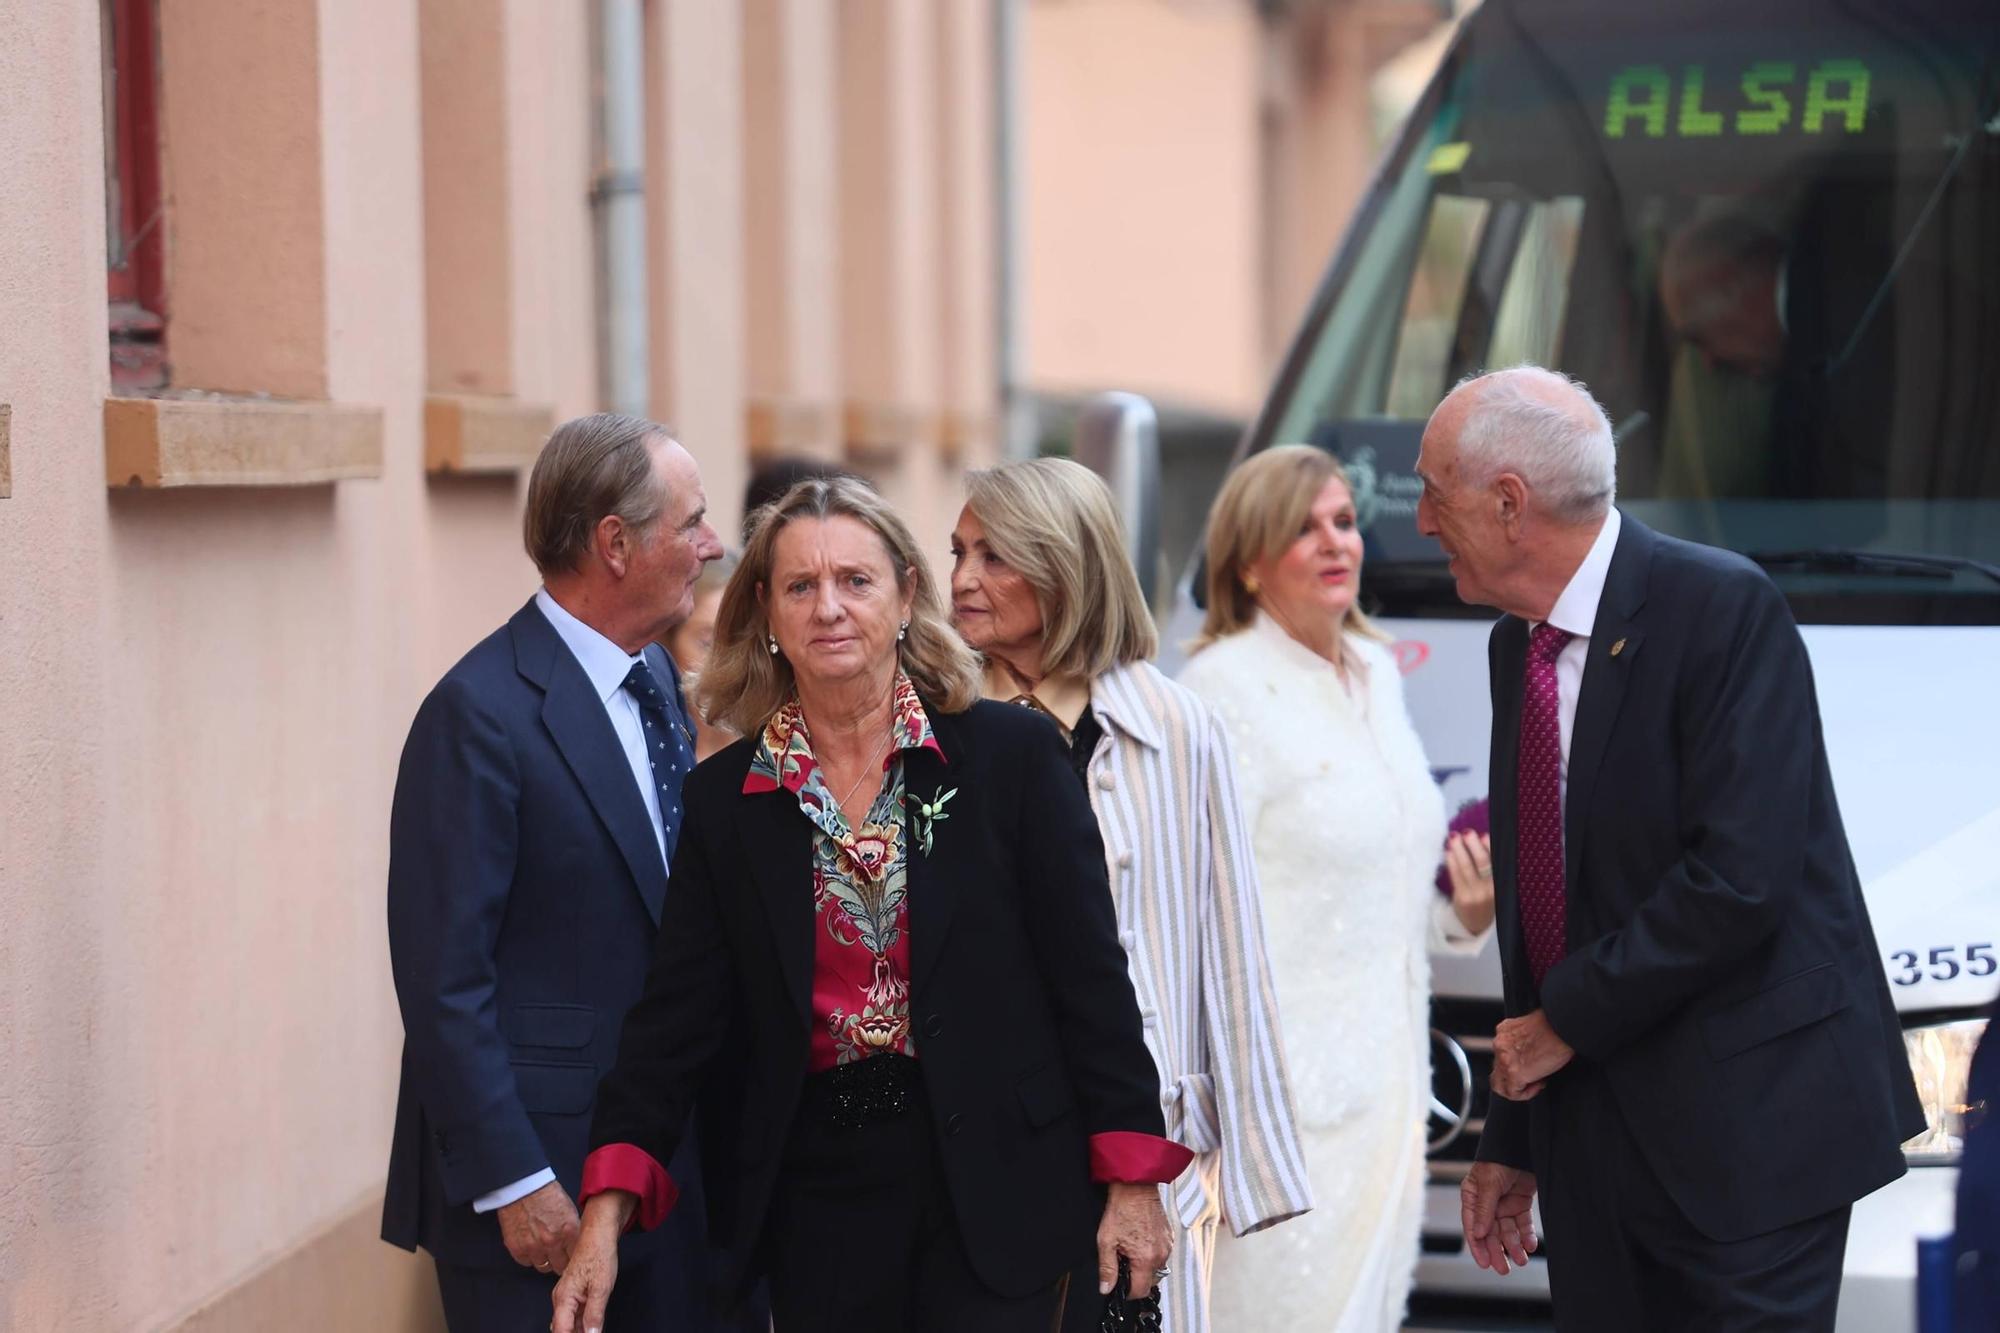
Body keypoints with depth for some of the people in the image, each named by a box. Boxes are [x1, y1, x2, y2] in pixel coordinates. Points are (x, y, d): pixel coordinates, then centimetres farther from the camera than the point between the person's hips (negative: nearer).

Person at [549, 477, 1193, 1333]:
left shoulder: (1011, 755, -4)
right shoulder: (724, 800, 3)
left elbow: (1090, 978, -3)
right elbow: (678, 1015, 1)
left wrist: (1131, 1179, -6)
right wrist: (607, 1209, -10)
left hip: (998, 1194, -2)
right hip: (816, 1199, 2)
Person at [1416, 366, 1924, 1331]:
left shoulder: (1723, 608, -14)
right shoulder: (1518, 646, 11)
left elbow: (1740, 877, -22)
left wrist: (1567, 1019, -13)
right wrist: (1511, 1139, 14)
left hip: (1746, 1124, -7)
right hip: (1595, 1134, 7)